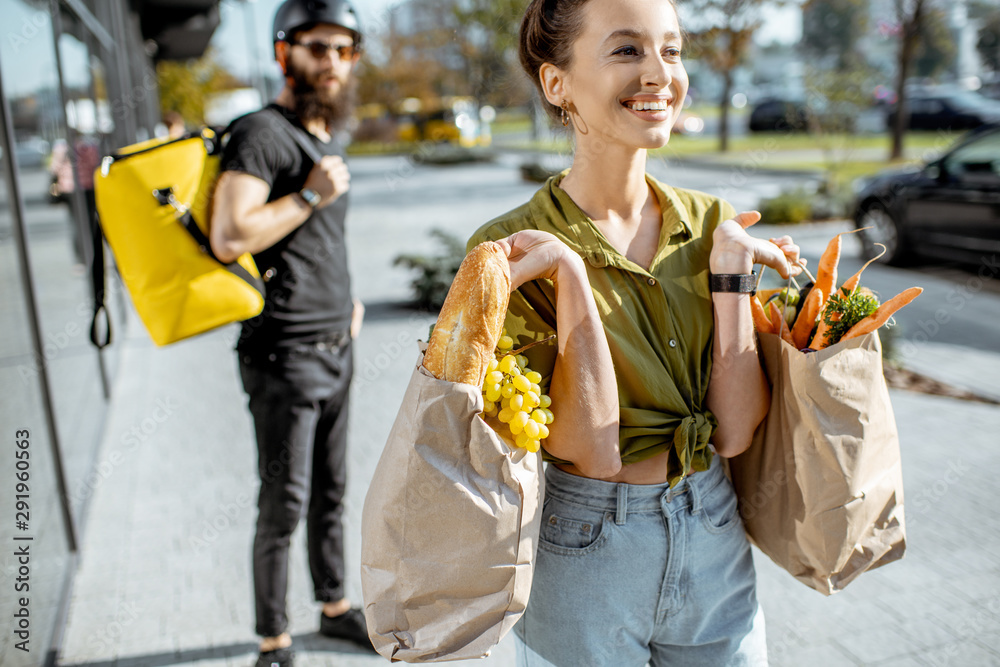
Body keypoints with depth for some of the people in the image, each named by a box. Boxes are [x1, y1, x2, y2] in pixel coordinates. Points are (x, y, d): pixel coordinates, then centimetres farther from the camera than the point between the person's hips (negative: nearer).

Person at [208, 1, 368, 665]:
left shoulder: (329, 140, 15)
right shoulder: (261, 133, -12)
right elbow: (230, 237, -23)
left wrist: (346, 294, 14)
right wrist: (311, 194, -19)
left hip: (336, 348, 8)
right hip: (285, 355, -8)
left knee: (332, 491, 18)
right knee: (285, 505, 2)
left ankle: (337, 606, 35)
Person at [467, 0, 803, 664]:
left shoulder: (712, 223, -3)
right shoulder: (511, 250, -14)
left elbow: (735, 431, -9)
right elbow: (589, 447, -20)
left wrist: (730, 265, -15)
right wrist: (571, 276, -25)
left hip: (718, 539, 4)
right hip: (584, 553, -3)